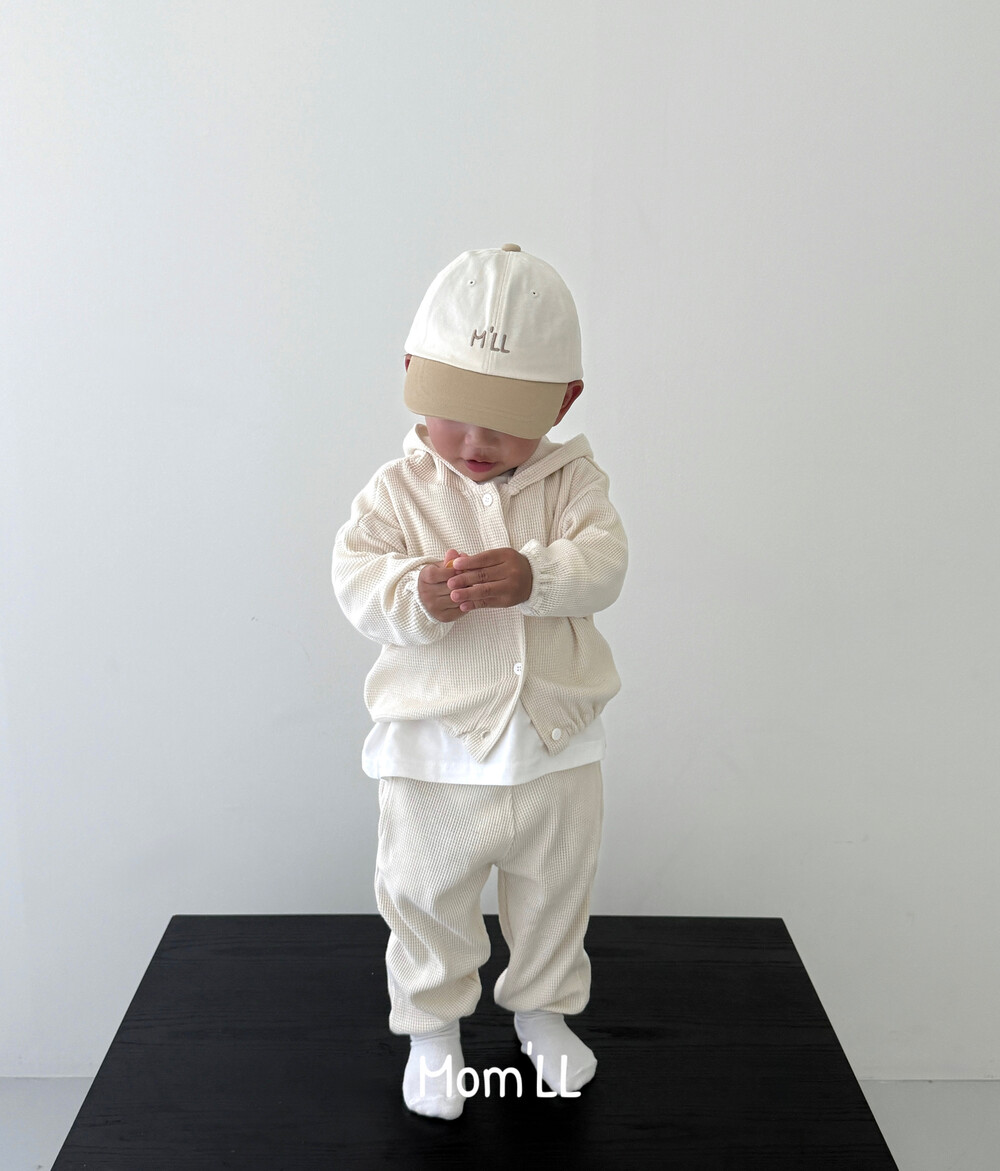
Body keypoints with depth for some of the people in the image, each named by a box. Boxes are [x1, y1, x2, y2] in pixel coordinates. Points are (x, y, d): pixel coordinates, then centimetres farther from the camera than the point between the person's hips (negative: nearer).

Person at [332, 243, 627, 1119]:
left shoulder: (572, 479, -4)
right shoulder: (400, 489, -6)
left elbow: (603, 563, -17)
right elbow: (356, 580, -13)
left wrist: (532, 577, -37)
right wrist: (416, 594, -34)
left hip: (555, 749, 1)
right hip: (434, 751, -1)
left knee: (555, 893, 20)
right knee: (427, 898, 14)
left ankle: (544, 1006, 45)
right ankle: (433, 1023, 38)